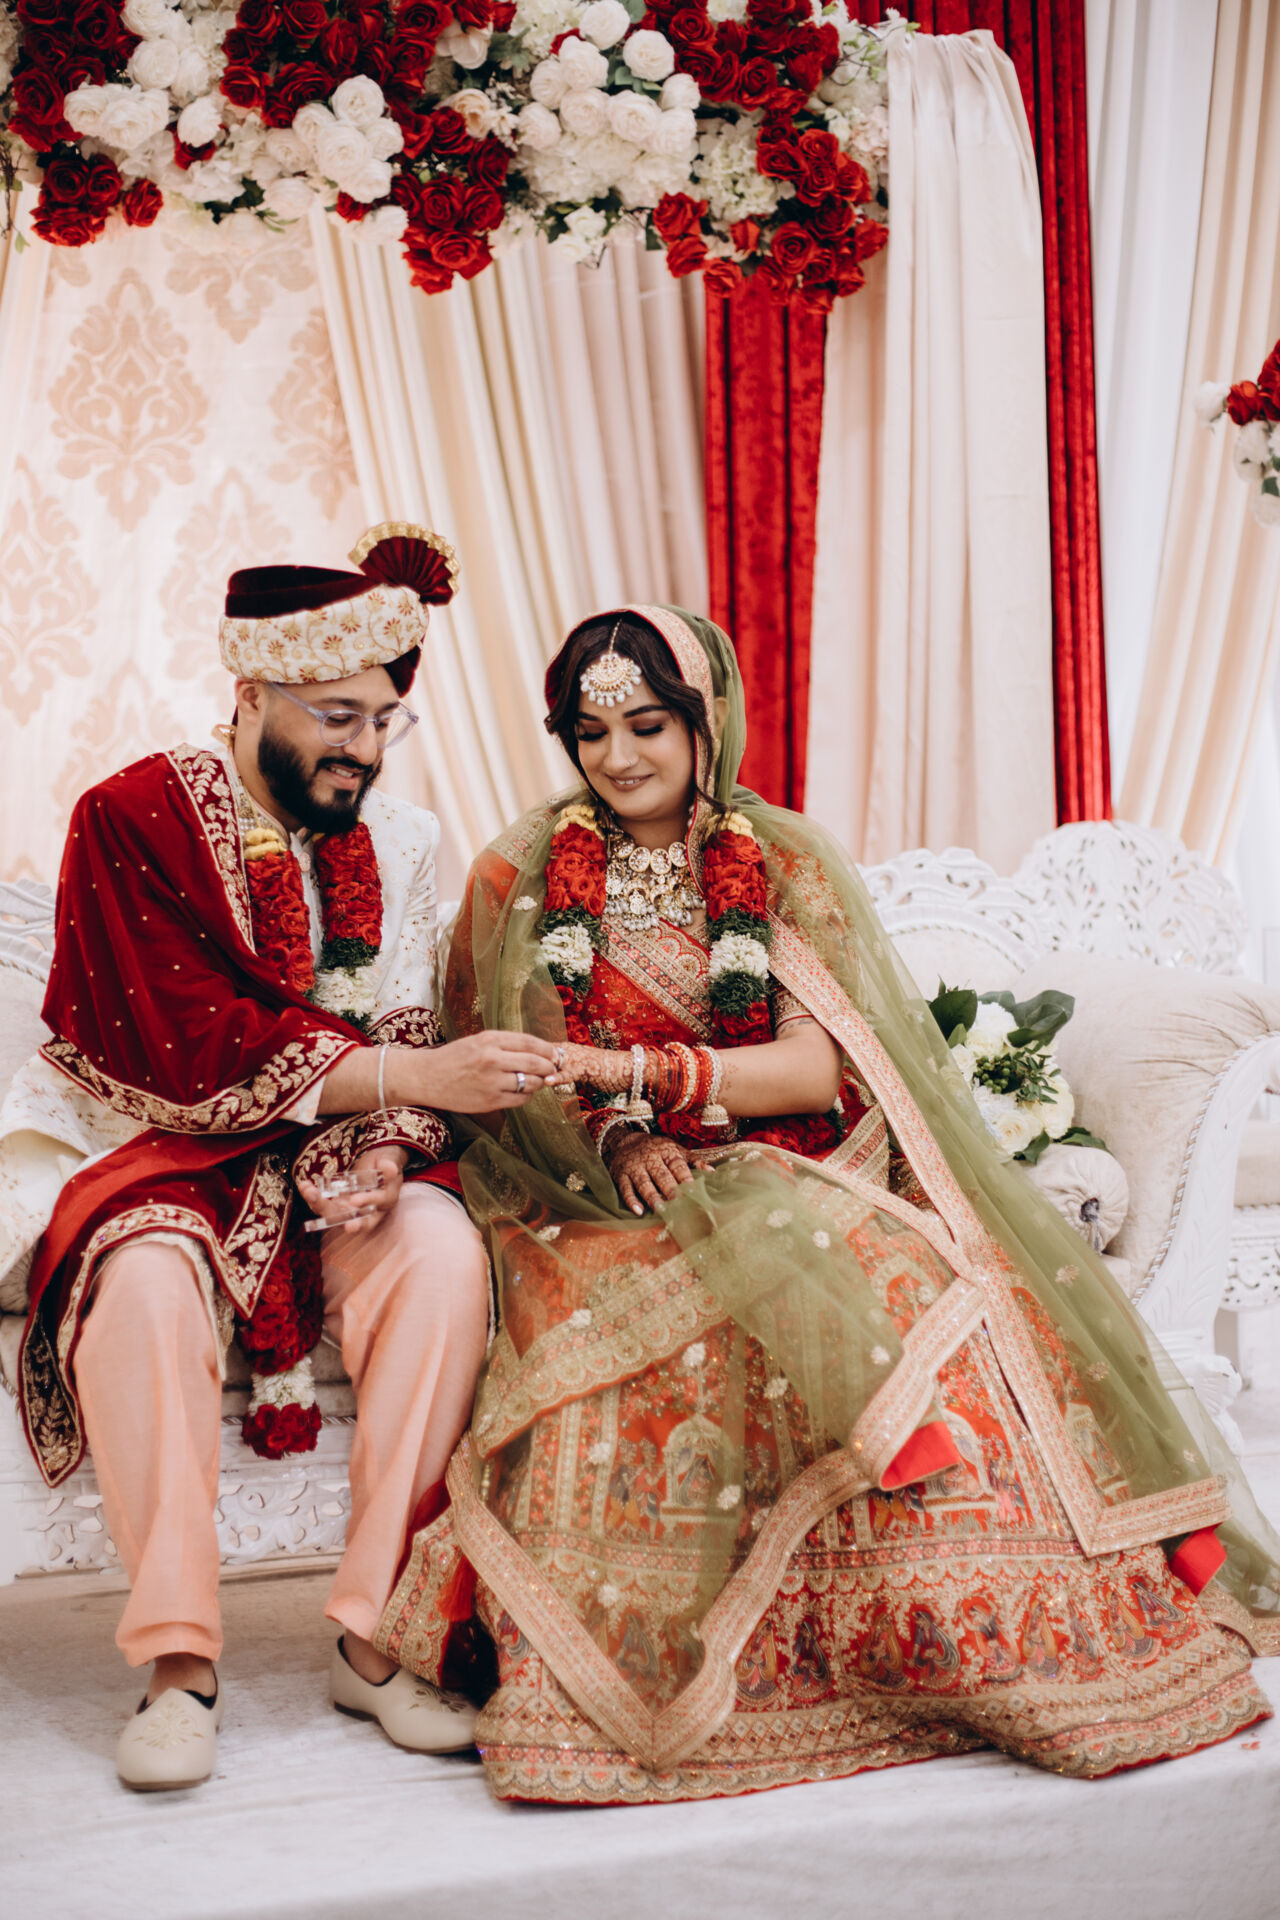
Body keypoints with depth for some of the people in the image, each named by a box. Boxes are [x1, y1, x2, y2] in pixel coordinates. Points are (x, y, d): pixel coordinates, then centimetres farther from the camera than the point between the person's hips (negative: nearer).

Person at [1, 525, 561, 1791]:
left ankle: (378, 1634, -21)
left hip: (336, 1169, 4)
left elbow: (403, 1040, 6)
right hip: (155, 1158, -3)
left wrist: (382, 1145, -18)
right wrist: (412, 1075, -26)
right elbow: (194, 1049, -19)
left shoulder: (397, 844, 7)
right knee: (152, 1279, -37)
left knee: (444, 1249, -28)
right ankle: (177, 1656, -25)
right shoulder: (133, 820, -8)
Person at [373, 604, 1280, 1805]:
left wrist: (629, 1071, -17)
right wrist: (611, 1136, -13)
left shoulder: (783, 868, 8)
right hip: (602, 1208, -1)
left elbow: (817, 1071, -4)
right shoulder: (517, 880, 9)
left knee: (914, 1288, -31)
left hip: (785, 1177, 1)